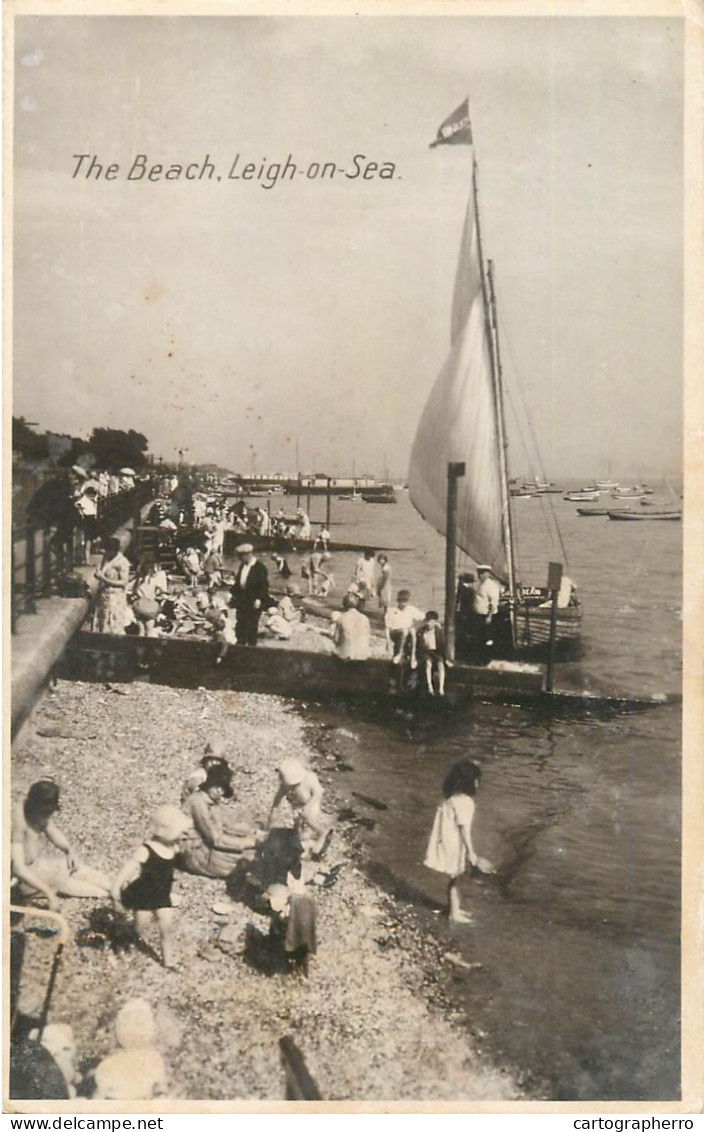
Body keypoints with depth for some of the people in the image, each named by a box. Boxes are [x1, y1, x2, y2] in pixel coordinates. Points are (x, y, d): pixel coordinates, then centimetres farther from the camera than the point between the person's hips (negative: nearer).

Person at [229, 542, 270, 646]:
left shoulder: (260, 567, -11)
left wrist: (259, 599, -19)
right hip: (242, 601, 7)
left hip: (253, 602, -7)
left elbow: (264, 586, -13)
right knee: (239, 626, 9)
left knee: (251, 627, 0)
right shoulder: (242, 566, 11)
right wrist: (233, 593, 9)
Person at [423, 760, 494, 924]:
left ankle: (455, 908, 36)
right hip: (454, 844, -8)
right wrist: (471, 853, -17)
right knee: (454, 879, 8)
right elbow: (464, 828, -22)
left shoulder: (450, 797, 4)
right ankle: (454, 912, 22)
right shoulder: (465, 801, -23)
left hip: (447, 841, 8)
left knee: (455, 878, 22)